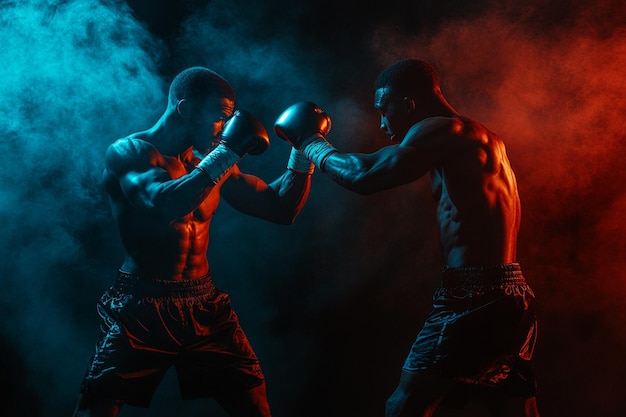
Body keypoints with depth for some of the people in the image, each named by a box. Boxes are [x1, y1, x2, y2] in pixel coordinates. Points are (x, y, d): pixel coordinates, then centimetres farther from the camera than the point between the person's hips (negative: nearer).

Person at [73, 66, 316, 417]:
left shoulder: (211, 162, 11)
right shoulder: (128, 152, -6)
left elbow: (281, 209, 15)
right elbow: (166, 203, -28)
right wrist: (228, 151, -22)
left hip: (206, 309, 5)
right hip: (141, 310, -5)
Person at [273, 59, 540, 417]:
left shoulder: (443, 130, -8)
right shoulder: (480, 139, 20)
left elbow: (364, 175, -16)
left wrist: (312, 143, -1)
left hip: (472, 299, -9)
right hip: (511, 297, 9)